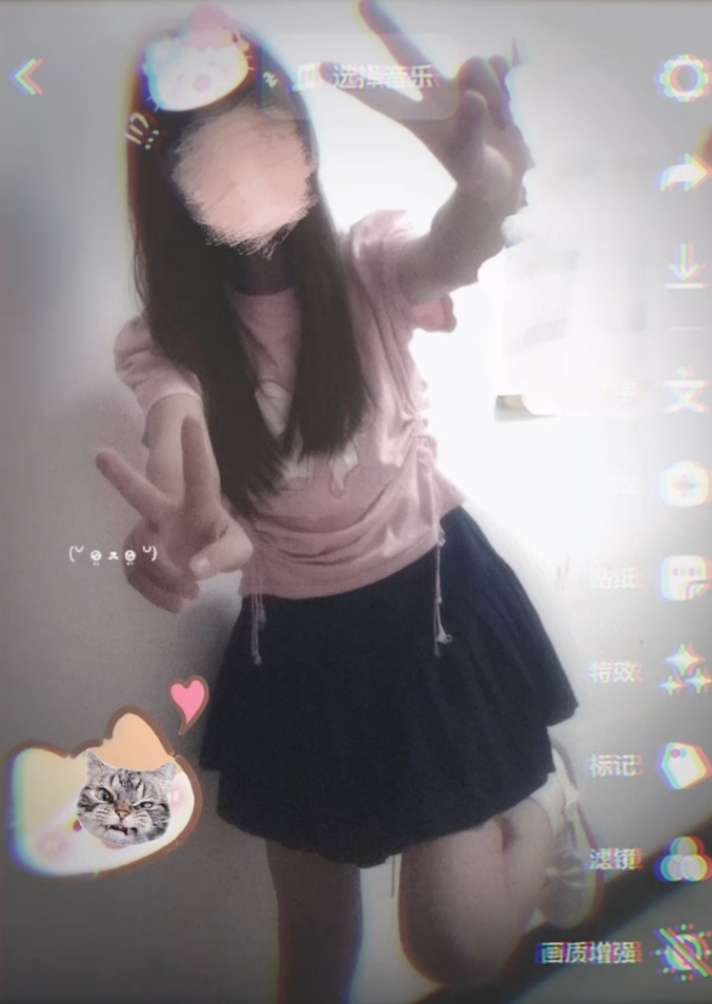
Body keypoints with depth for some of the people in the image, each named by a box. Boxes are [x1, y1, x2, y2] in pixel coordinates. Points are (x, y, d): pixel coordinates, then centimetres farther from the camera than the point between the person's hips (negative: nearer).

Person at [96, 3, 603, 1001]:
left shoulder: (370, 265, -12)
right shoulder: (162, 340, -9)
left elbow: (451, 251, -35)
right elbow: (178, 434, -29)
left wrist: (486, 180, -59)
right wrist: (193, 532, -53)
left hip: (432, 600, -2)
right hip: (296, 646, 2)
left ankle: (545, 800, 29)